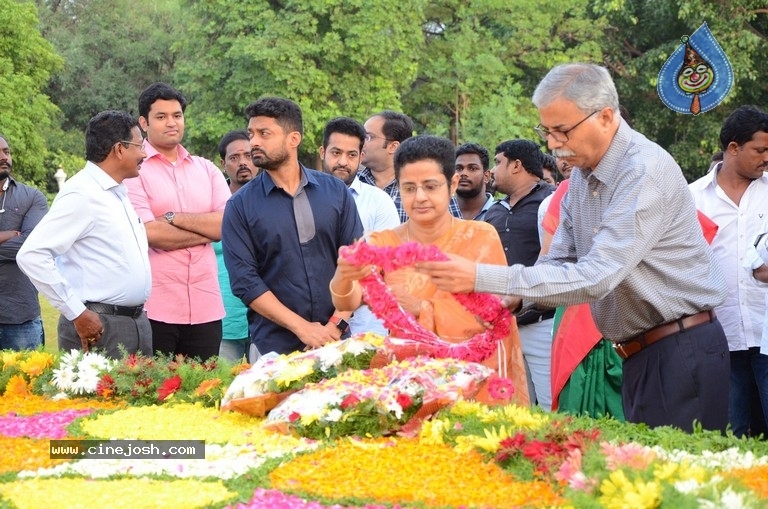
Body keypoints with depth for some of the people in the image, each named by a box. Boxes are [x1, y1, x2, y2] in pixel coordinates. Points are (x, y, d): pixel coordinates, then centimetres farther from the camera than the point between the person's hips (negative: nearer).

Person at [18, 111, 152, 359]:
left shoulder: (118, 193, 14)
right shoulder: (82, 195, -13)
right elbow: (32, 254, -19)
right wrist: (77, 313, -19)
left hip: (137, 323, 9)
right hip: (98, 328, -9)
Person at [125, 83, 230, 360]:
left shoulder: (206, 169, 15)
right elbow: (150, 233, -13)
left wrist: (174, 218, -7)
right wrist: (207, 232, -2)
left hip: (206, 308, 4)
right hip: (155, 308, -4)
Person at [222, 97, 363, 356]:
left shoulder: (335, 191, 5)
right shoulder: (240, 206, 0)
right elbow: (245, 281, -7)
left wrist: (337, 324, -10)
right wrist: (301, 327, -14)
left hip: (337, 339, 1)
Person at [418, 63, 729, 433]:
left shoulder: (646, 172, -20)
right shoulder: (581, 175, 9)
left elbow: (595, 278, -26)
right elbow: (559, 263, 12)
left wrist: (483, 278, -28)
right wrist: (505, 298, -9)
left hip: (682, 351, -8)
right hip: (638, 355, 8)